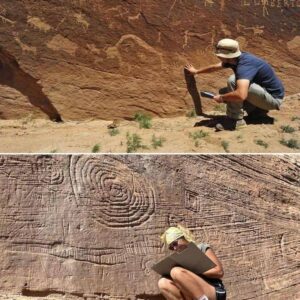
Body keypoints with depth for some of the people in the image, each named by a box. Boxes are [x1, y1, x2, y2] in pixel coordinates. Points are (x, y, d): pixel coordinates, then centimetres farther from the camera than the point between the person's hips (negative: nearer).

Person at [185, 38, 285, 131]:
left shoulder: (244, 64, -31)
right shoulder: (235, 58, -2)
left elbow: (241, 95, -45)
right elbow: (215, 67, 19)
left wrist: (222, 98, -26)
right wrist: (196, 71, 32)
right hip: (263, 91, 9)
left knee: (233, 81, -26)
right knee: (224, 92, 11)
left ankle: (236, 119, -15)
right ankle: (257, 110, 13)